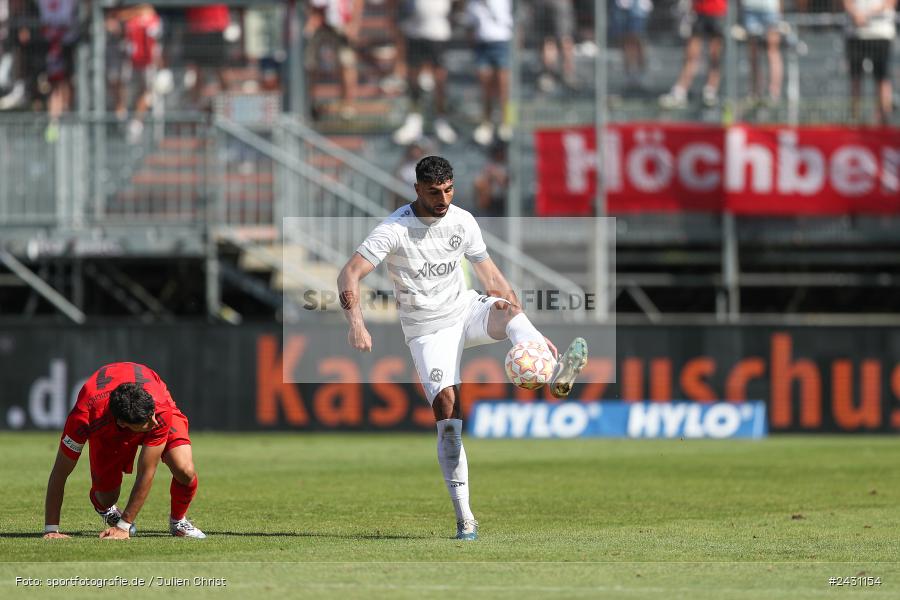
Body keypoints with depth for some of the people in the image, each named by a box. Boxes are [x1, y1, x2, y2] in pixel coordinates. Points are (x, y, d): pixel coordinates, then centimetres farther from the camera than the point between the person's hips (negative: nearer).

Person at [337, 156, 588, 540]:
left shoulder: (462, 221, -1)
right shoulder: (396, 229, -15)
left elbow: (492, 278, 5)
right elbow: (349, 275, -21)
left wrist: (532, 333, -1)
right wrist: (356, 324, -39)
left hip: (465, 310, 3)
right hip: (428, 331, -3)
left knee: (508, 309, -29)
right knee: (446, 408, -17)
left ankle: (556, 378, -53)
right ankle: (463, 516, -14)